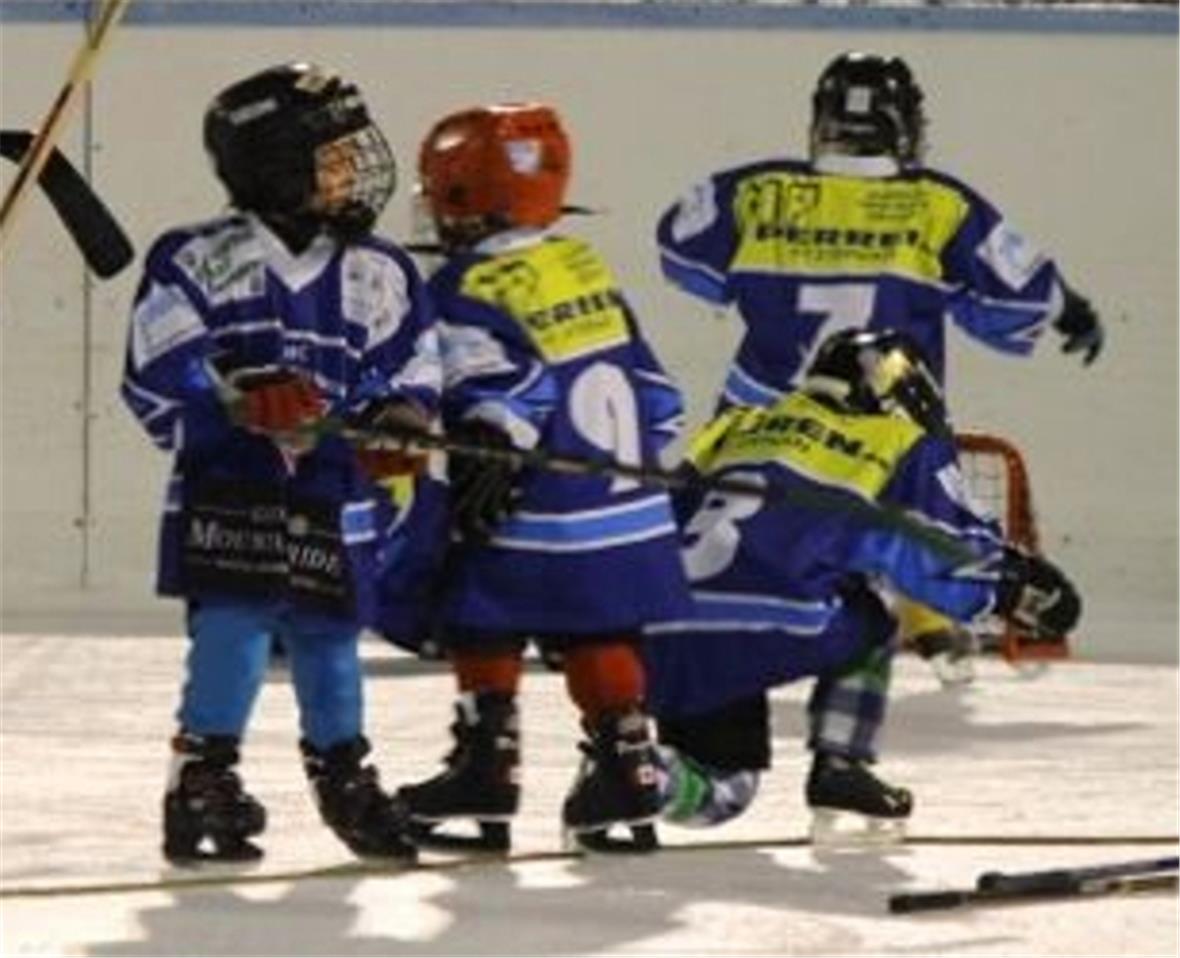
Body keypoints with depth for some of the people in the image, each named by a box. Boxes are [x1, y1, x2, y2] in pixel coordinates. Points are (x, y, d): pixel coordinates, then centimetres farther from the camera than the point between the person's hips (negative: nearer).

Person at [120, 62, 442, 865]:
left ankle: (344, 775, 27)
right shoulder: (200, 263, -4)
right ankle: (203, 778, -4)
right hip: (227, 498, -3)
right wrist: (237, 398, -21)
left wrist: (399, 422, -9)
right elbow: (158, 377, -7)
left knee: (330, 643, 10)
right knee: (230, 634, -13)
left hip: (335, 502, 3)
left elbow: (414, 373, 12)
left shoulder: (381, 277, 7)